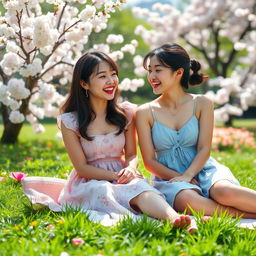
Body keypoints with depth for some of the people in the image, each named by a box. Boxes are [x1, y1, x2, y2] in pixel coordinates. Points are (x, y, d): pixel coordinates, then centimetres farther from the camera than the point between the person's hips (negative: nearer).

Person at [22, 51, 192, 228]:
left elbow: (131, 154, 9)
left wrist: (130, 169, -17)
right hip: (88, 183, -1)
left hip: (122, 177, 1)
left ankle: (173, 217, -65)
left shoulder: (125, 114, 7)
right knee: (102, 191, -38)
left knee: (139, 187, -35)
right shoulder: (70, 121, -5)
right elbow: (82, 167, -6)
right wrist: (116, 176, -19)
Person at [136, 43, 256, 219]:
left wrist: (187, 175, -19)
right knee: (189, 201, -37)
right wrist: (179, 179, -14)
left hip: (203, 170, 1)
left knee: (225, 192, -36)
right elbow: (150, 161, 0)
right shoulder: (145, 112, 3)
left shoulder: (202, 104, 3)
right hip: (168, 177, 0)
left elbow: (204, 149, -2)